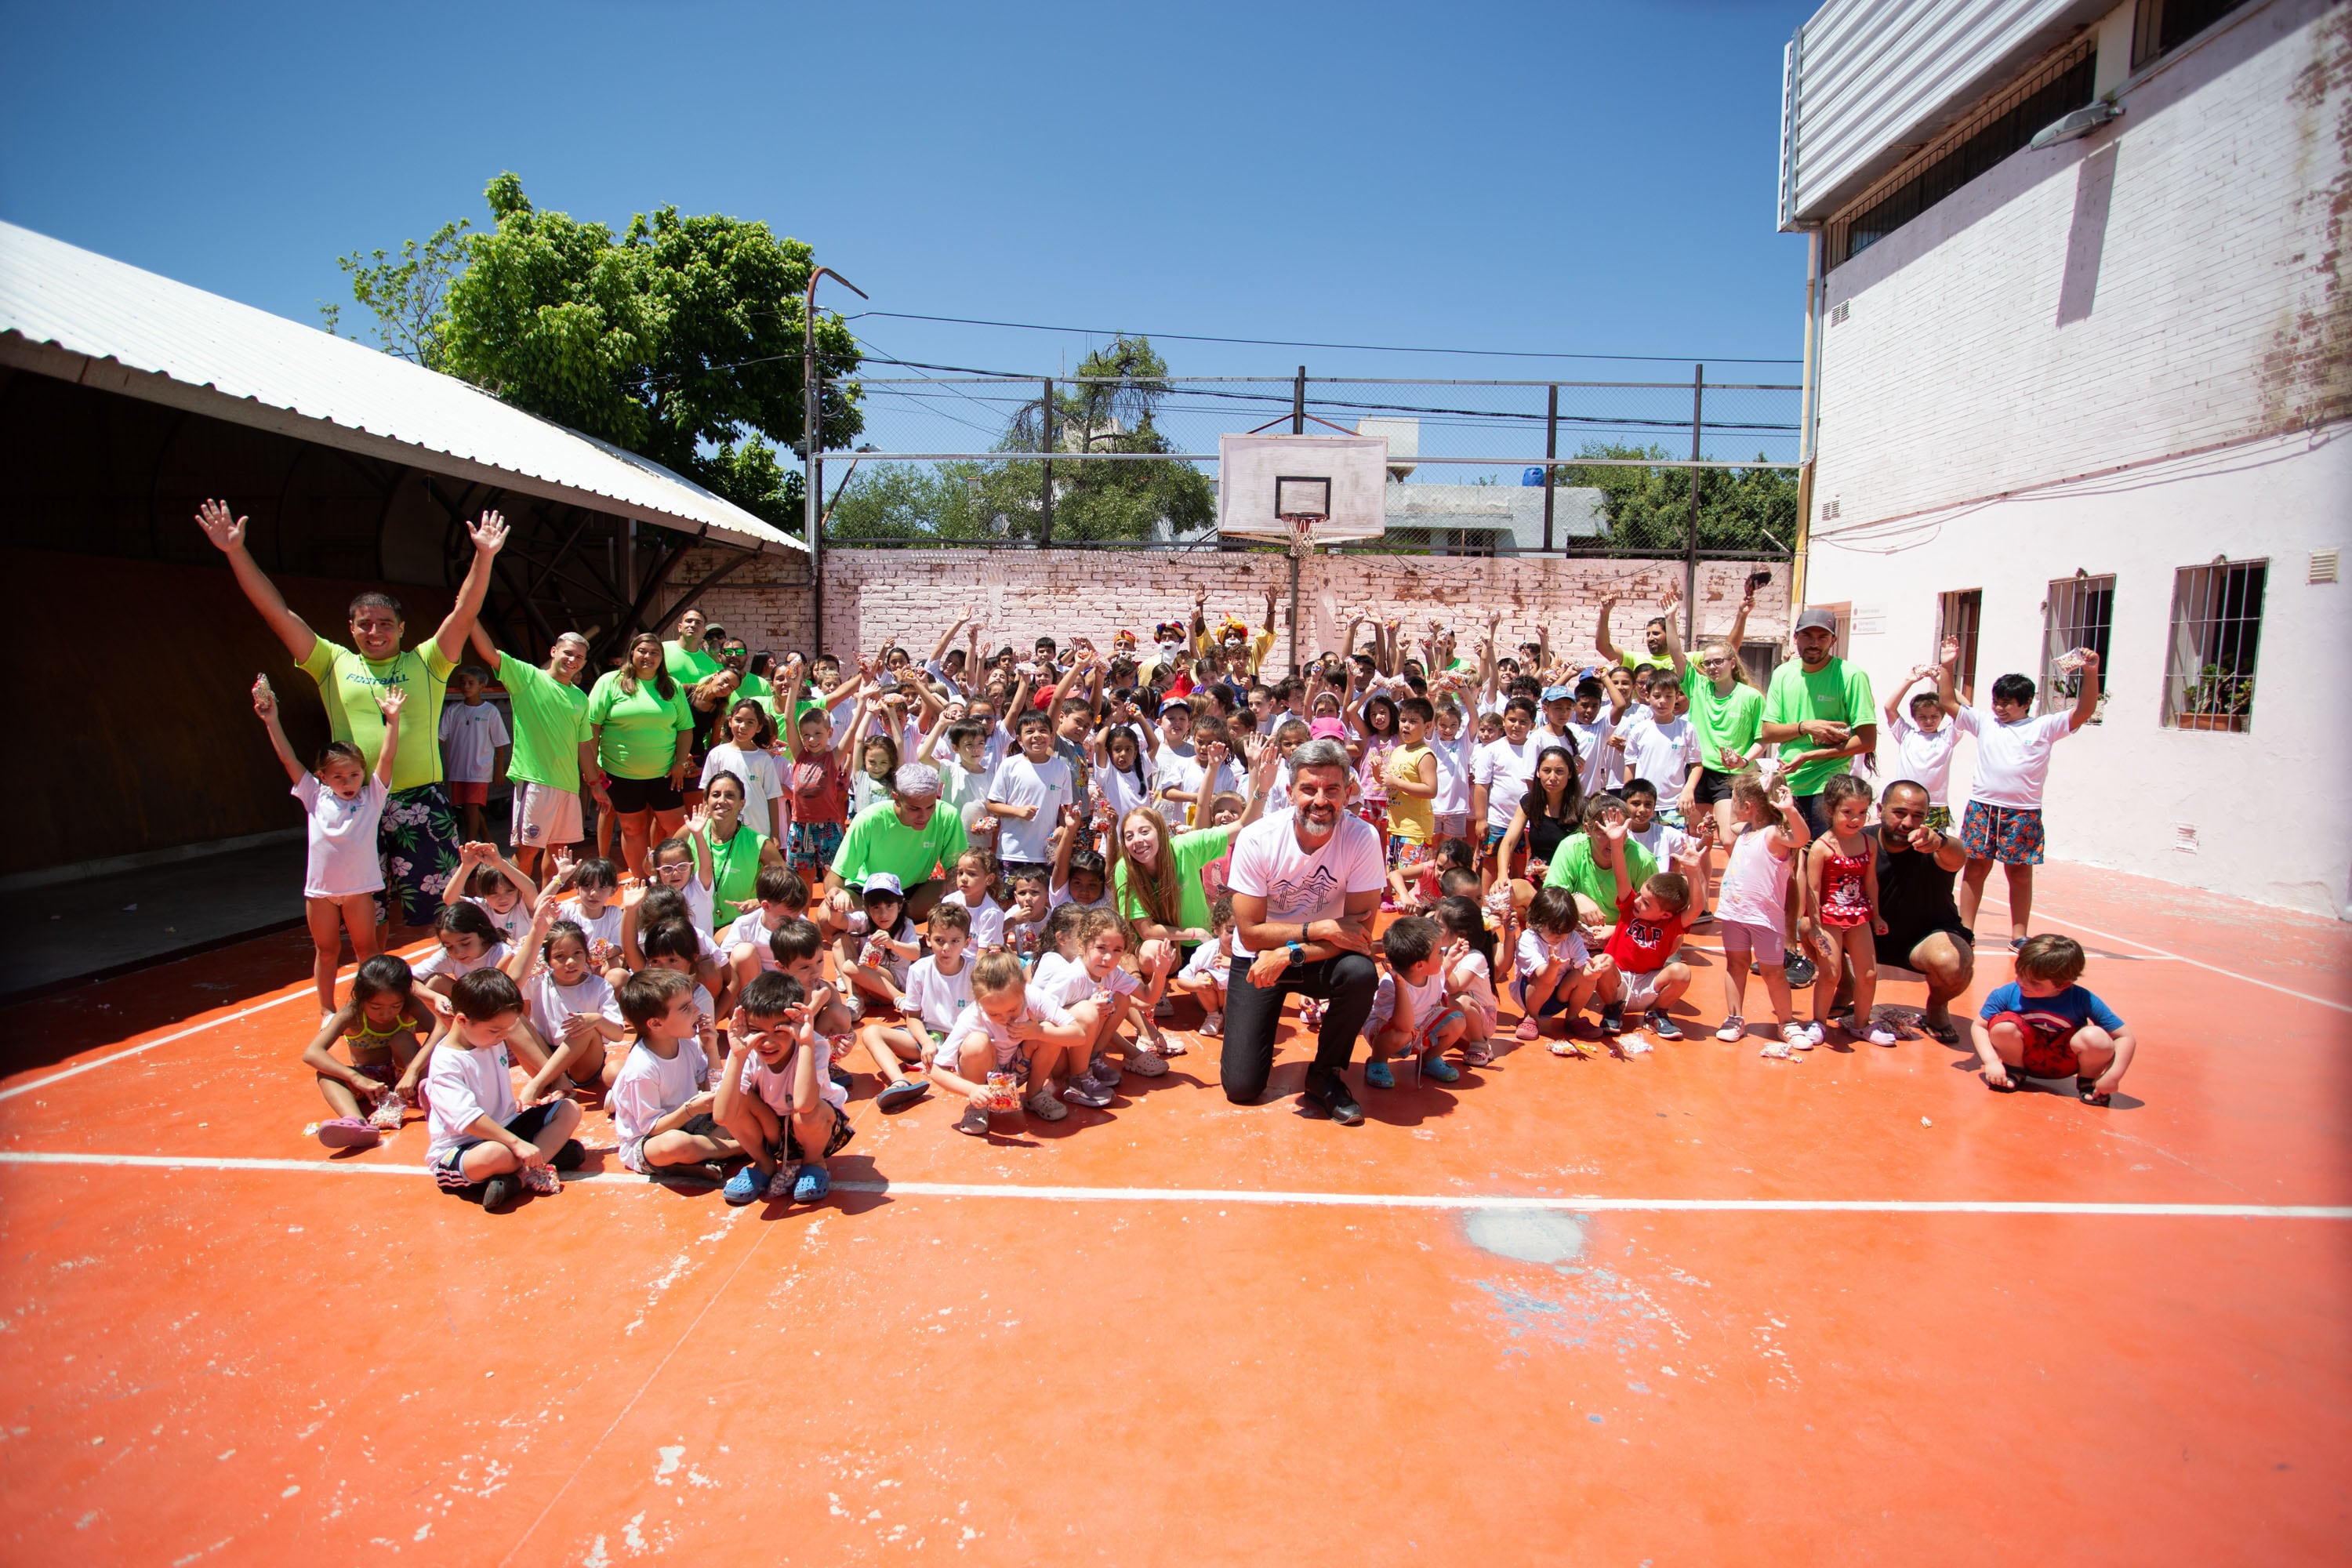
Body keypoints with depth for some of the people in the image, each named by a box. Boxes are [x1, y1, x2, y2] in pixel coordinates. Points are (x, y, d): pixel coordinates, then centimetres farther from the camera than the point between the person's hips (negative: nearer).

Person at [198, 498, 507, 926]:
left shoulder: (425, 664, 7)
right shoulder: (335, 665, 12)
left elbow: (465, 613, -4)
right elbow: (277, 612, 9)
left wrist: (484, 557, -16)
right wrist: (237, 552, 3)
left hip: (421, 803, -2)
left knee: (426, 914, 3)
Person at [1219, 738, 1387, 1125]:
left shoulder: (1362, 838, -21)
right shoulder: (1256, 839, -21)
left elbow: (1360, 932, -21)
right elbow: (1251, 932, -18)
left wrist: (1289, 954, -30)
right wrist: (1320, 929, -28)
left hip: (1322, 957, 1)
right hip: (1258, 958, -1)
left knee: (1361, 973, -34)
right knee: (1242, 1087, -10)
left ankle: (1325, 1077, -7)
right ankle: (1249, 1036, 28)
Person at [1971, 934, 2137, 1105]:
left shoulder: (2083, 1000, -21)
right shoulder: (2007, 994, -20)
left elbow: (2126, 1037, -18)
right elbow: (1979, 1026, -12)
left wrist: (2113, 1076, -28)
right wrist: (1991, 1062, -26)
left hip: (2064, 1062, 0)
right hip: (2024, 1057, 1)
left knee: (2095, 1037, -31)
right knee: (2003, 1025, -31)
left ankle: (2088, 1081, 2)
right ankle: (2013, 1071, 2)